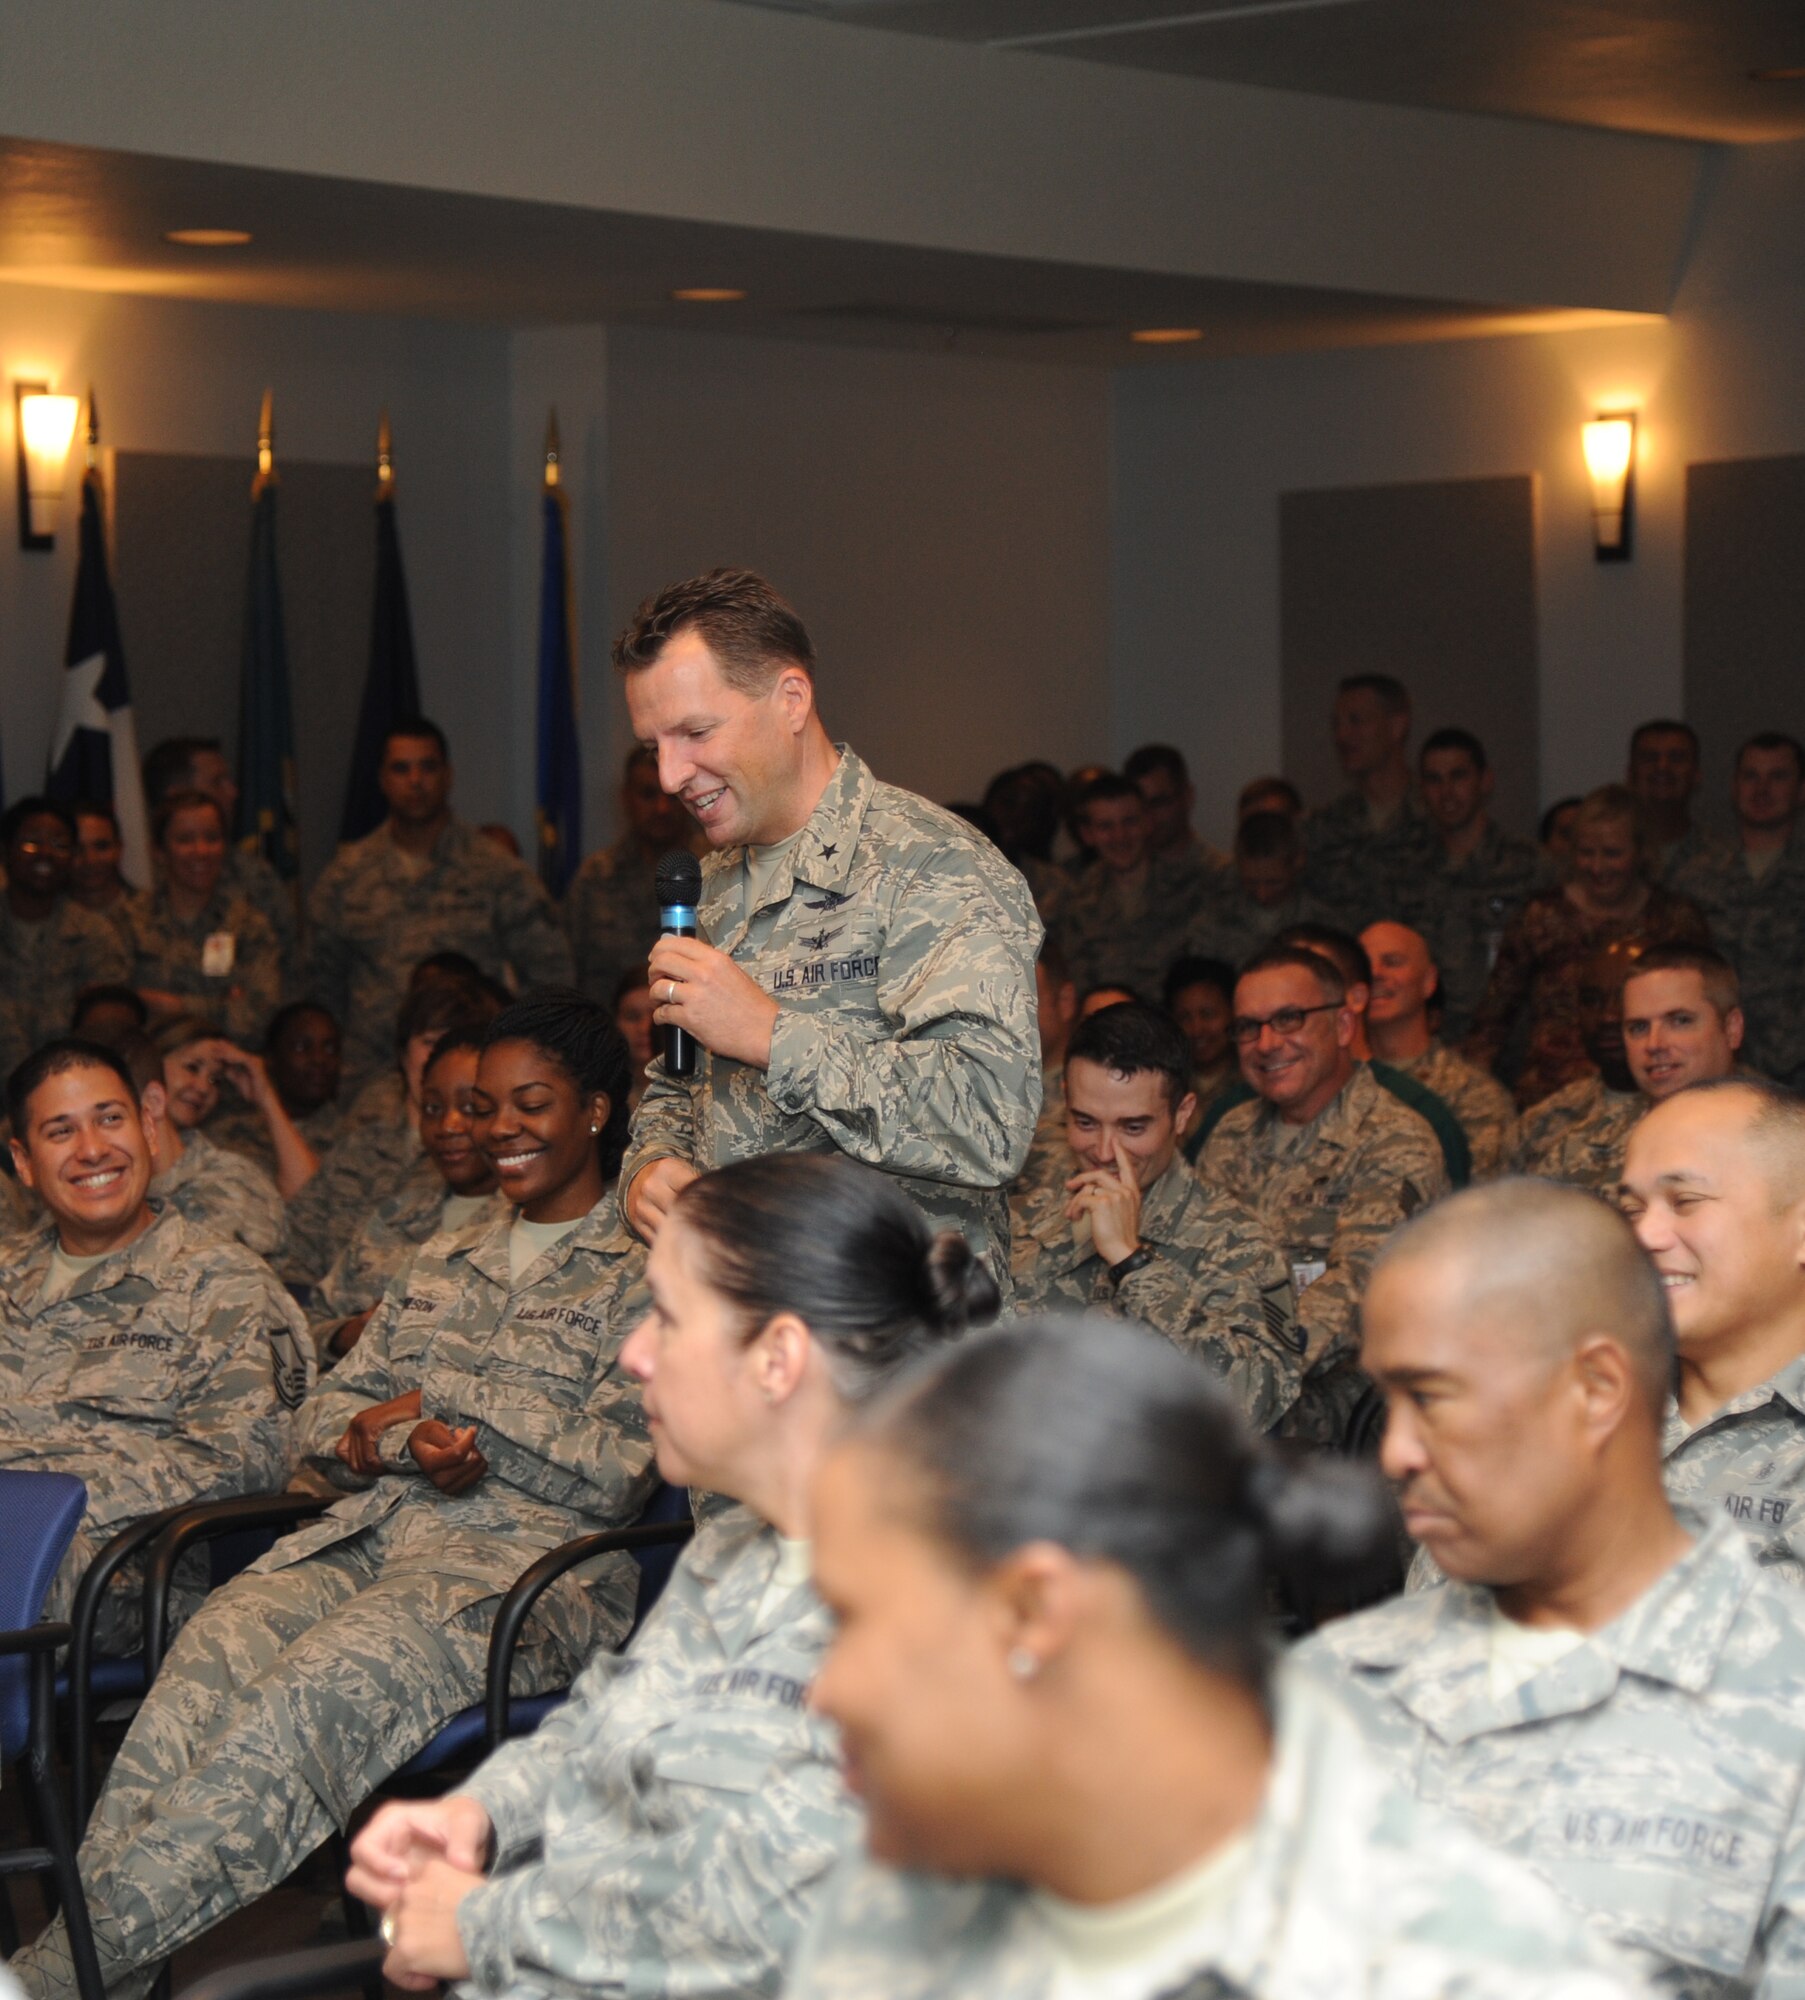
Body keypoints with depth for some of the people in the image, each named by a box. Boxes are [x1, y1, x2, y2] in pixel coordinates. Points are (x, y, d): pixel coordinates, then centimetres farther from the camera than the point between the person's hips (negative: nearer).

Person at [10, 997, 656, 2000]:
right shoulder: (446, 1261, 27)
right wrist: (398, 1443, -2)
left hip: (536, 1563, -6)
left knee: (324, 1685, -35)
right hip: (375, 1532, 6)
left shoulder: (646, 1271, 5)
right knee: (215, 1648, -29)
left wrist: (441, 1400, -3)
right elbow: (328, 1417, 22)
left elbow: (620, 1473, -6)